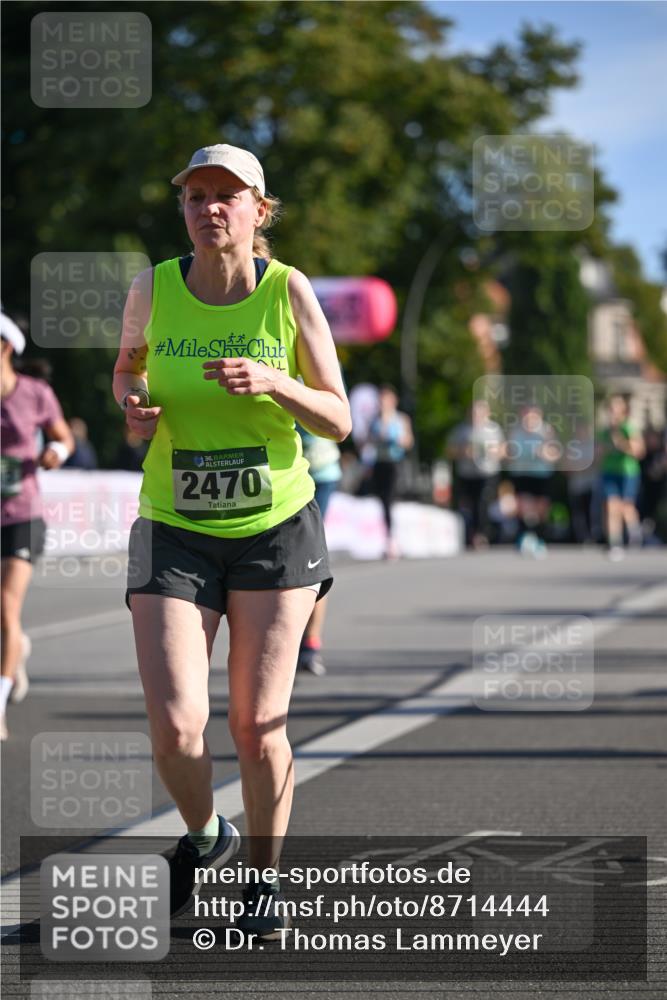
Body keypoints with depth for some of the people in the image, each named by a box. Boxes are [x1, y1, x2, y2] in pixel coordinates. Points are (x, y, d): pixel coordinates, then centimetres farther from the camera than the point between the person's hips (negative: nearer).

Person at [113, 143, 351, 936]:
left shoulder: (289, 291, -7)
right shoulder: (153, 289, -4)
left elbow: (338, 421, -4)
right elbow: (128, 366, 17)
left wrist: (274, 382, -22)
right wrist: (133, 409, -6)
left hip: (276, 528, 0)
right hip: (174, 534, 0)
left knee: (258, 726, 0)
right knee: (175, 728, -11)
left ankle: (265, 876, 24)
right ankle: (202, 835, 22)